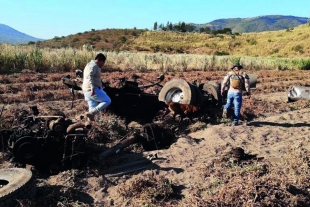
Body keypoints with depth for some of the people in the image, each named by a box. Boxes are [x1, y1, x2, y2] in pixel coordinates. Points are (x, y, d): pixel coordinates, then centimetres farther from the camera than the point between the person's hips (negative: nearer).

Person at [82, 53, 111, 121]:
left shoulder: (89, 65, 22)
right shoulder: (93, 65, -11)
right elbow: (89, 76, -28)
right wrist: (92, 88, -37)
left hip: (88, 91, 10)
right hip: (93, 91, -10)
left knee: (93, 108, 11)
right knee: (107, 101, -2)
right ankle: (91, 113, -11)